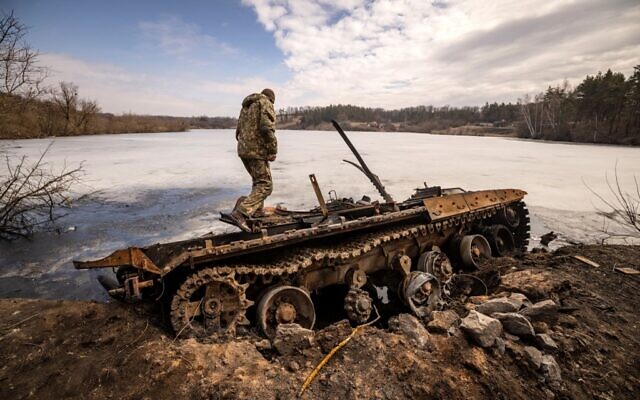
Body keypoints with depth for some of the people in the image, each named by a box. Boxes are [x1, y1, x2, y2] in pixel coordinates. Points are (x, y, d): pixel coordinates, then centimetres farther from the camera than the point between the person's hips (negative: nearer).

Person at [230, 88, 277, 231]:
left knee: (258, 181, 23)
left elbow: (238, 130, 24)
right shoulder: (266, 104, -3)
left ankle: (257, 212, 27)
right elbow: (267, 128, -18)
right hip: (257, 151, -9)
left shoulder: (246, 106, 24)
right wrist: (273, 151, -13)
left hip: (242, 150, 9)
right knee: (265, 185, -9)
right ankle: (241, 213, -24)